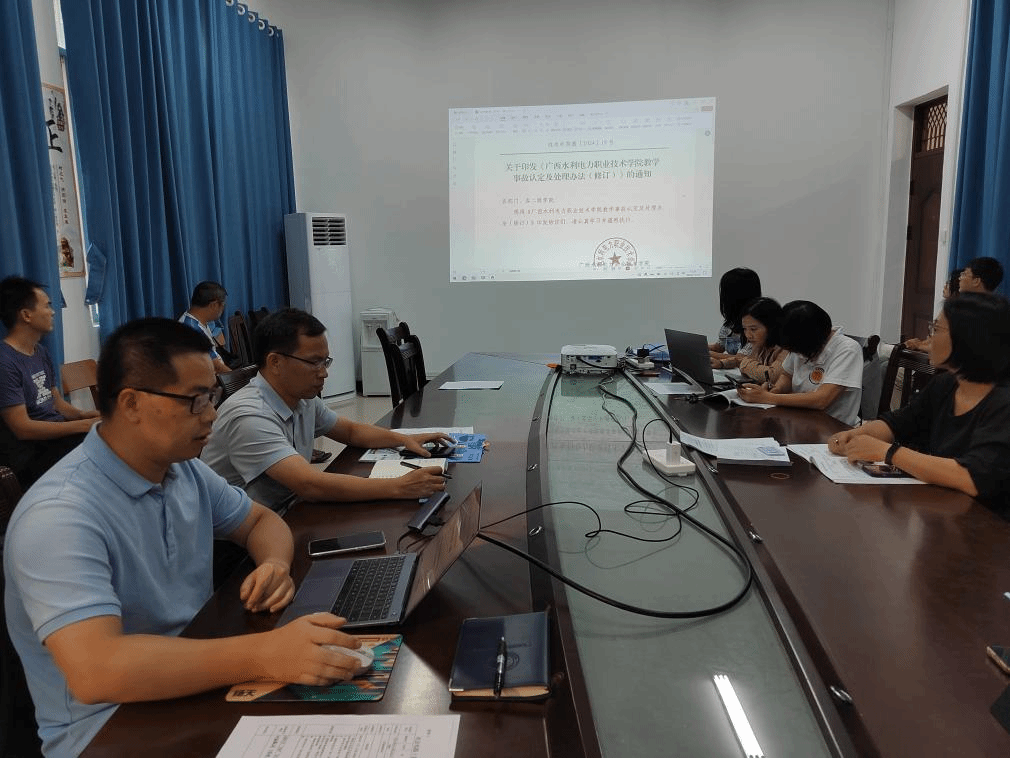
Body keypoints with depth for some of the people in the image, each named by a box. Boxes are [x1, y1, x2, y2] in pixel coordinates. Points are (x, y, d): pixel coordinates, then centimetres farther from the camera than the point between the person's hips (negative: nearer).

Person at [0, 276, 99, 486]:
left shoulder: (41, 352, 13)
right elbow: (23, 428, -18)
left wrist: (82, 414, -4)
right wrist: (84, 425, -19)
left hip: (60, 434, 9)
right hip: (33, 455, -9)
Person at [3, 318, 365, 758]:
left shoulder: (183, 469, 0)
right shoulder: (60, 516, -24)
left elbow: (261, 520, 13)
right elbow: (94, 671, -34)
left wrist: (275, 564, -10)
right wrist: (264, 654, -41)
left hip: (199, 686, 7)